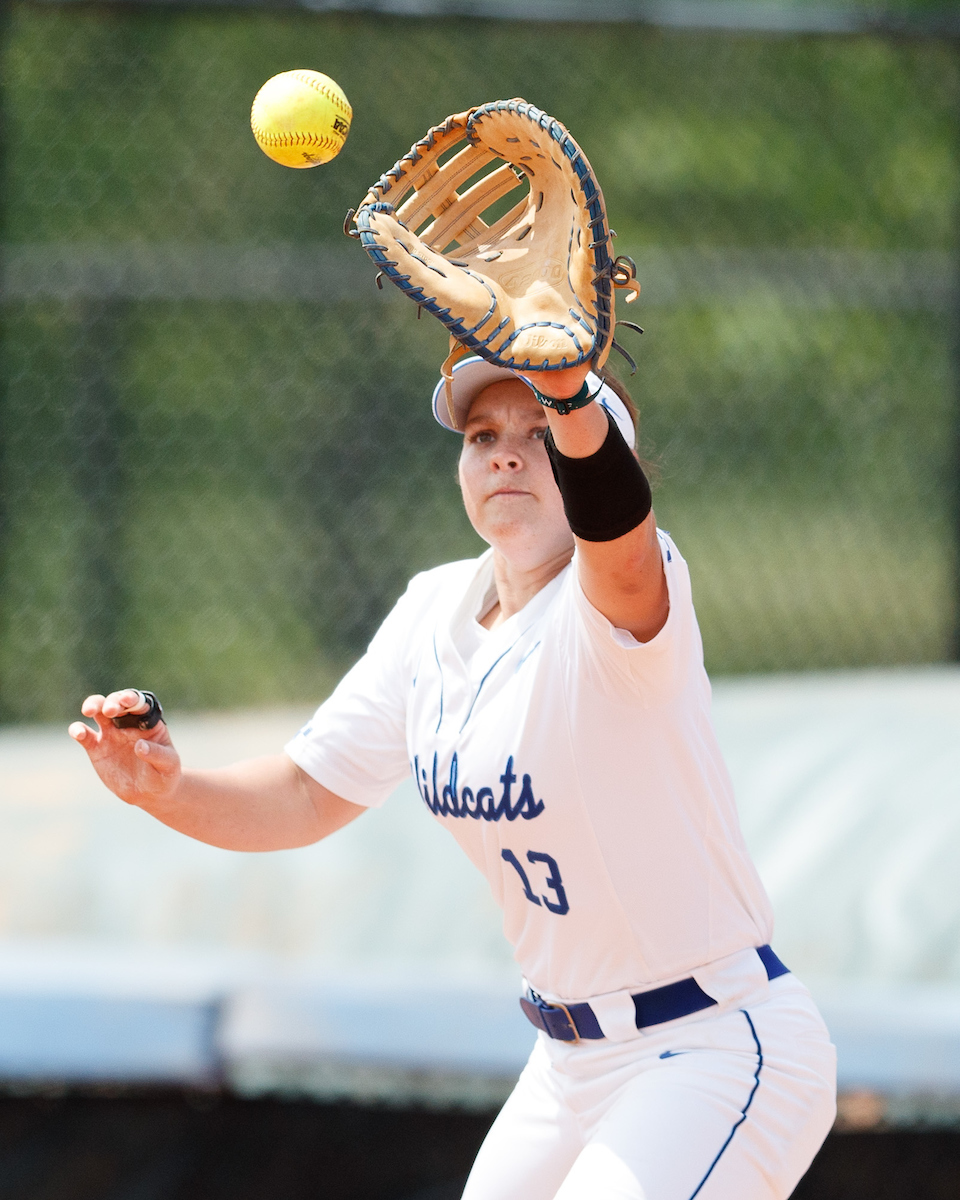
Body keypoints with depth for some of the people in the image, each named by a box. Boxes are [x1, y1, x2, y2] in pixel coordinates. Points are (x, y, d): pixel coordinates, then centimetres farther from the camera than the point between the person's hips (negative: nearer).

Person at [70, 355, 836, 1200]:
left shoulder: (631, 591, -20)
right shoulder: (435, 615, 3)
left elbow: (620, 549, -45)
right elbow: (304, 797, 5)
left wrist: (569, 400, -66)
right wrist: (167, 789, -16)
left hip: (722, 1054, -8)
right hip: (571, 1061, 8)